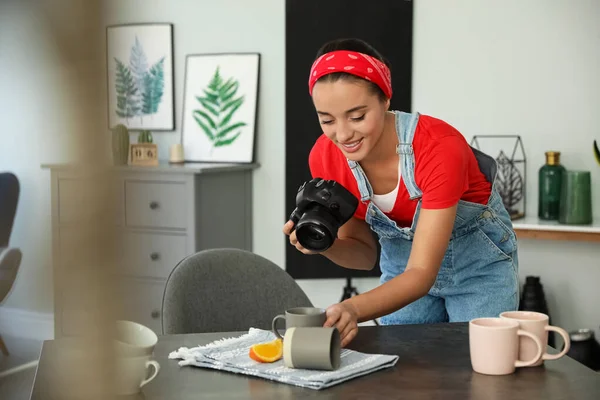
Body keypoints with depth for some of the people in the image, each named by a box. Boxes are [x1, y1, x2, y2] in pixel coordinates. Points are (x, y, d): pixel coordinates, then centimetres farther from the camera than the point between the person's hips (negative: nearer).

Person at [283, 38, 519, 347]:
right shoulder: (324, 158, -20)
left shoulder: (439, 147, -34)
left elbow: (423, 273, -36)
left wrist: (353, 309, -53)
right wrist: (324, 244, -28)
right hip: (402, 266, 4)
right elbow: (364, 253, -7)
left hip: (479, 263, -3)